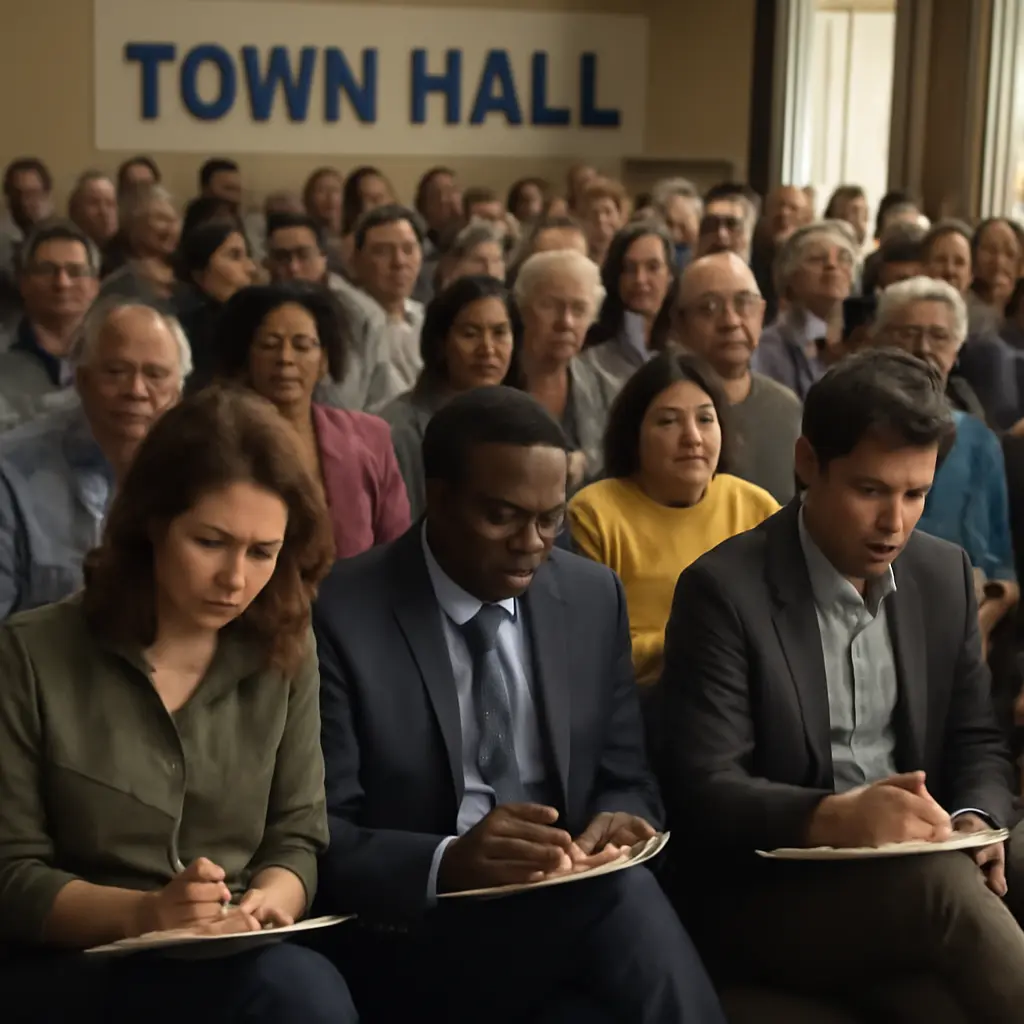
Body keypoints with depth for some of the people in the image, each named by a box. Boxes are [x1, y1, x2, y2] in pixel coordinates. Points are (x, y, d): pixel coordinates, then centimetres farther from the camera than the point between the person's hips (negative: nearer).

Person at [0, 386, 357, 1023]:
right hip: (75, 967, -4)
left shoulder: (286, 656, 8)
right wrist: (139, 913, -21)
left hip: (241, 962, 5)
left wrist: (265, 902, -14)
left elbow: (298, 837, 9)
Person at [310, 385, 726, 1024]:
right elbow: (320, 836, -11)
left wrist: (618, 823, -11)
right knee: (623, 901, -32)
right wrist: (447, 862, -30)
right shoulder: (341, 616, -7)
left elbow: (626, 781, 14)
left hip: (572, 908, 5)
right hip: (412, 935, -5)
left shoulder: (594, 598, 8)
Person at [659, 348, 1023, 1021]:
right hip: (767, 894, -5)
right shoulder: (726, 589, -10)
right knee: (942, 885, -34)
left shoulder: (945, 574, 8)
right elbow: (702, 787, -15)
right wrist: (831, 818, -33)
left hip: (919, 869, 6)